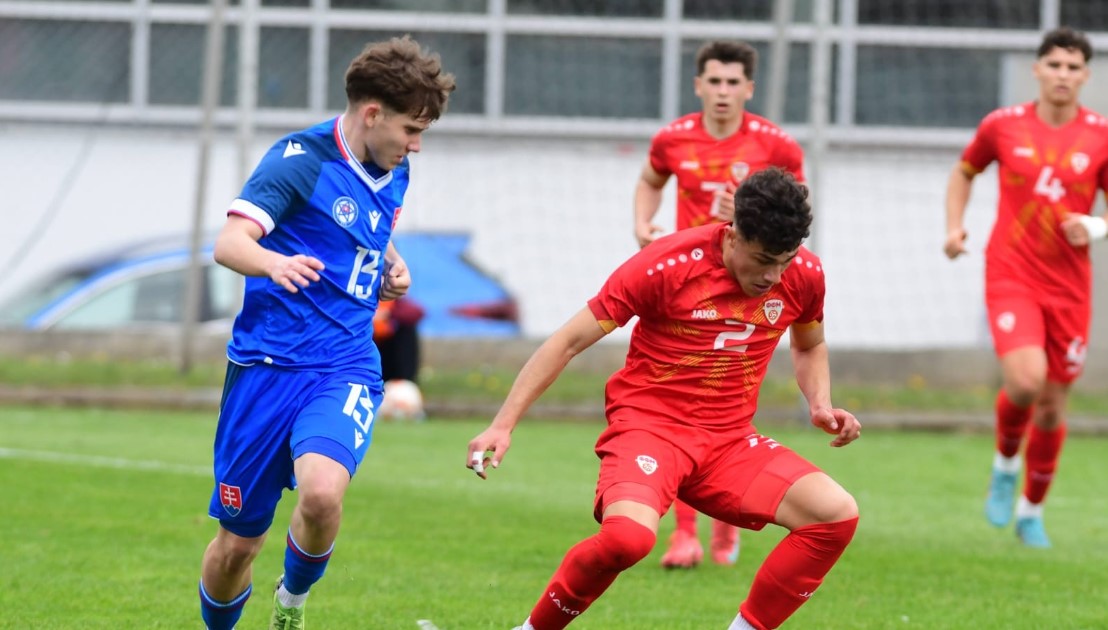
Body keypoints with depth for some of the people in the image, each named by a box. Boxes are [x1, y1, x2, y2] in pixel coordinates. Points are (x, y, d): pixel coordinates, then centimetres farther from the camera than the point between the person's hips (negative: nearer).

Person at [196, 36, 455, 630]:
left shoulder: (393, 174, 9)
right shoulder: (300, 158, -10)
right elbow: (228, 243, -19)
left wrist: (391, 264, 8)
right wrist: (275, 263, -41)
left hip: (345, 366, 3)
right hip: (267, 363, -3)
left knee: (321, 492, -27)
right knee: (238, 541, 2)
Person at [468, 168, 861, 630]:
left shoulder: (803, 275, -1)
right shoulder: (667, 264, -14)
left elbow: (810, 347, 24)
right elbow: (568, 342, -7)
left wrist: (821, 406, 3)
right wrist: (503, 425, -11)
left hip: (731, 438, 5)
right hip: (649, 426, -5)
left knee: (837, 514, -17)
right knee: (628, 535, -35)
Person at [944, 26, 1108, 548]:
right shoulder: (1003, 126, 0)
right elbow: (964, 171, 18)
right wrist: (954, 227, 4)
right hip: (1011, 275, -2)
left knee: (1053, 405, 7)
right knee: (1026, 380, -23)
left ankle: (1031, 511, 28)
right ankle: (1005, 465, 8)